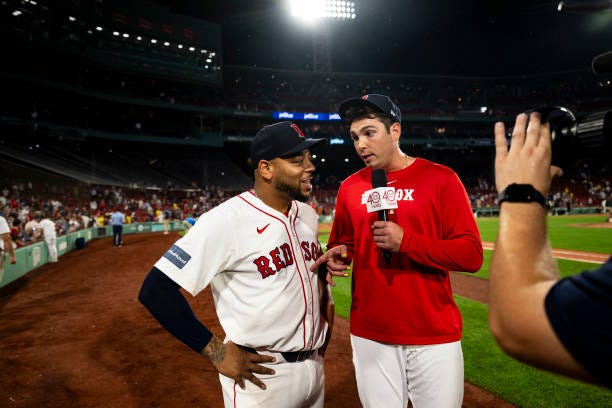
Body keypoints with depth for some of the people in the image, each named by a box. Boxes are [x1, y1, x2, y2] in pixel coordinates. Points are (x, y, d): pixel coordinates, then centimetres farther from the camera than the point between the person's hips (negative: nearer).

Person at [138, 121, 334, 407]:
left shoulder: (307, 214, 2)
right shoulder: (227, 221, -21)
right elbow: (156, 290, -22)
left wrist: (326, 304, 8)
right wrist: (217, 353, -20)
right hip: (262, 376, -6)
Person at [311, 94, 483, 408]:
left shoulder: (440, 179, -6)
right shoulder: (350, 187, 6)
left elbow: (471, 255, -9)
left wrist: (406, 241, -21)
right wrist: (338, 255, -5)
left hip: (434, 336, -3)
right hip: (369, 335, 3)